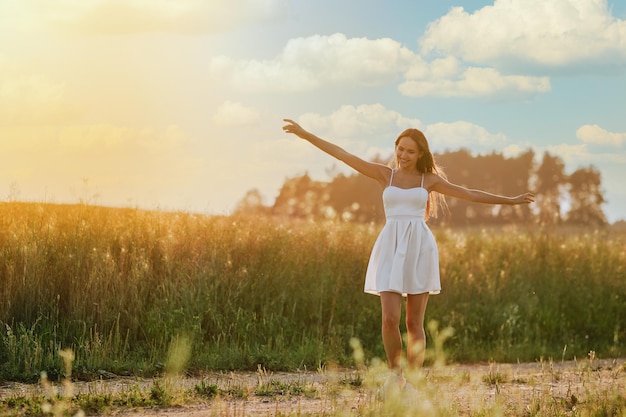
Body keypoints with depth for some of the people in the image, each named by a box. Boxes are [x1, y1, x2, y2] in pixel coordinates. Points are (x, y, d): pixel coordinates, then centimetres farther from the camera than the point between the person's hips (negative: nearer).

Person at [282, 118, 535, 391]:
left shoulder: (429, 180, 9)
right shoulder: (384, 174, 8)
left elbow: (470, 194, 13)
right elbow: (343, 155, 4)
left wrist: (511, 200, 13)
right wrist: (304, 134, -1)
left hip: (419, 249, 0)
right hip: (391, 250, 0)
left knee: (415, 322, 2)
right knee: (390, 319, -13)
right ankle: (395, 374, 9)